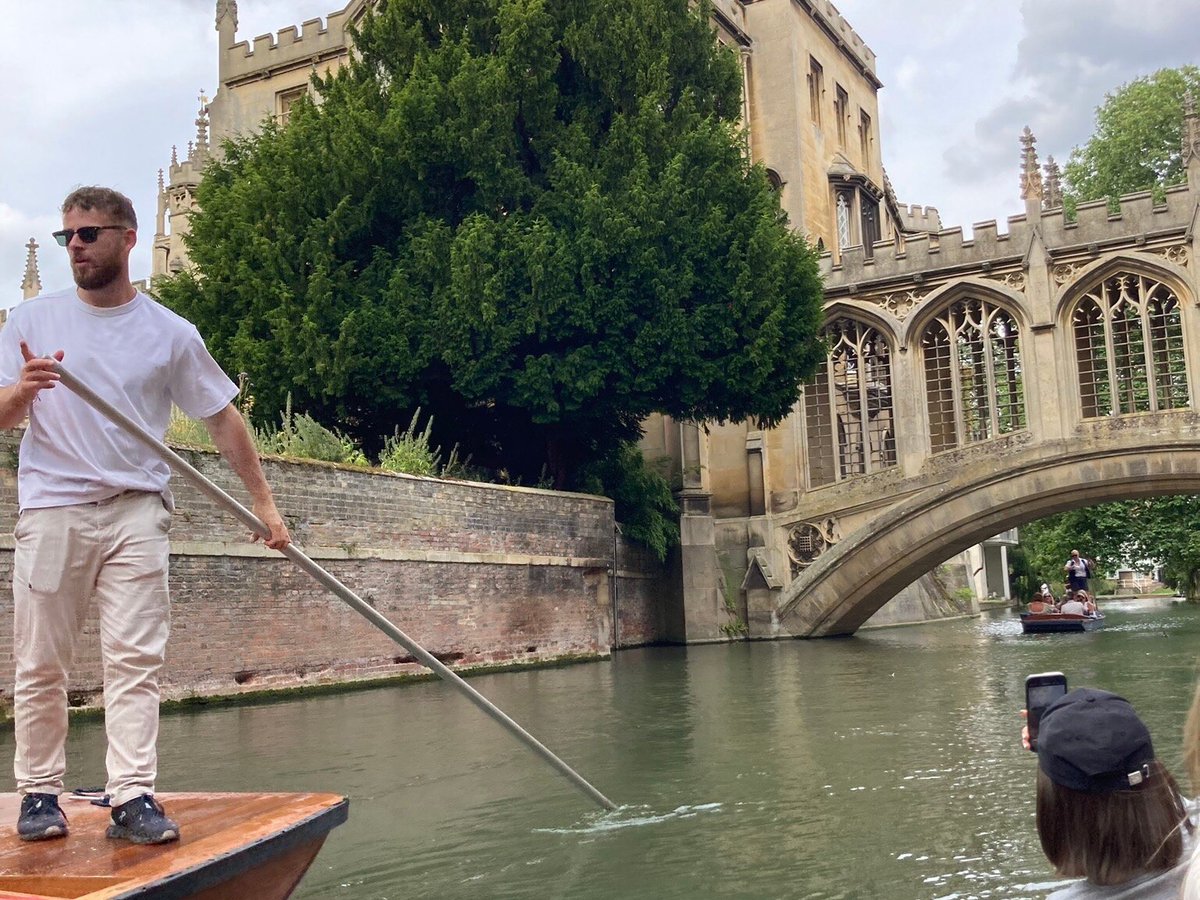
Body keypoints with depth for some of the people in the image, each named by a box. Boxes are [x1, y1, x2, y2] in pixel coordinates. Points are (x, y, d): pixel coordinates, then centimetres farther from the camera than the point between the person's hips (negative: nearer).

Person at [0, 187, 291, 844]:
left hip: (136, 512, -1)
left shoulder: (172, 334, 6)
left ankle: (133, 799, -4)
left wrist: (263, 502, 6)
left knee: (135, 660, -6)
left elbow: (223, 420, 10)